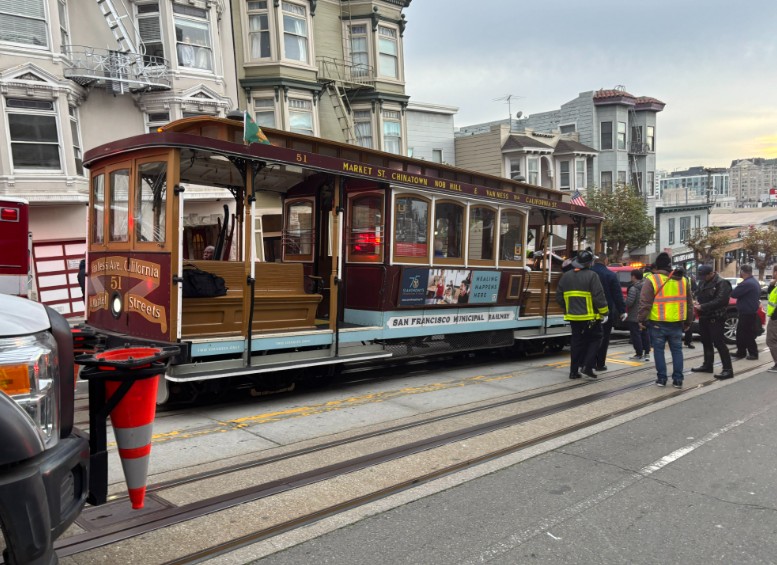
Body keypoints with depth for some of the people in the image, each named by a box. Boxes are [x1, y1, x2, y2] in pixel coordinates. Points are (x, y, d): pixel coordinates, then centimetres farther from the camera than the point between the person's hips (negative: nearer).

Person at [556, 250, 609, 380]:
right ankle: (587, 366, -1)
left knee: (577, 343, 12)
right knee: (594, 340, 10)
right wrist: (604, 312, -5)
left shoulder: (565, 276, 6)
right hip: (590, 317, -5)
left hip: (573, 317, 5)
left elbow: (559, 298, 10)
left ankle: (574, 371, 12)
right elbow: (599, 296, -14)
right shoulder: (591, 276, -12)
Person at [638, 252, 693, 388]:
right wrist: (687, 322, 23)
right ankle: (678, 379, 12)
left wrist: (641, 319, -3)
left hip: (658, 323, -4)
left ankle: (661, 378, 8)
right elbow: (689, 303, 16)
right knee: (677, 350, 12)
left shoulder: (652, 279, -8)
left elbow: (645, 303, -12)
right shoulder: (683, 280, 9)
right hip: (677, 323, 4)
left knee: (659, 350, 6)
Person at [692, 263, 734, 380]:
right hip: (704, 317, 9)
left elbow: (719, 301, -24)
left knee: (719, 343, -11)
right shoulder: (703, 281, 12)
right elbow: (698, 294, 21)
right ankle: (707, 365, 28)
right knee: (706, 342, 16)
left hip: (715, 318, -9)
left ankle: (728, 369, -7)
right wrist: (697, 301, -2)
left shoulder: (722, 283, -15)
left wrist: (702, 306, -23)